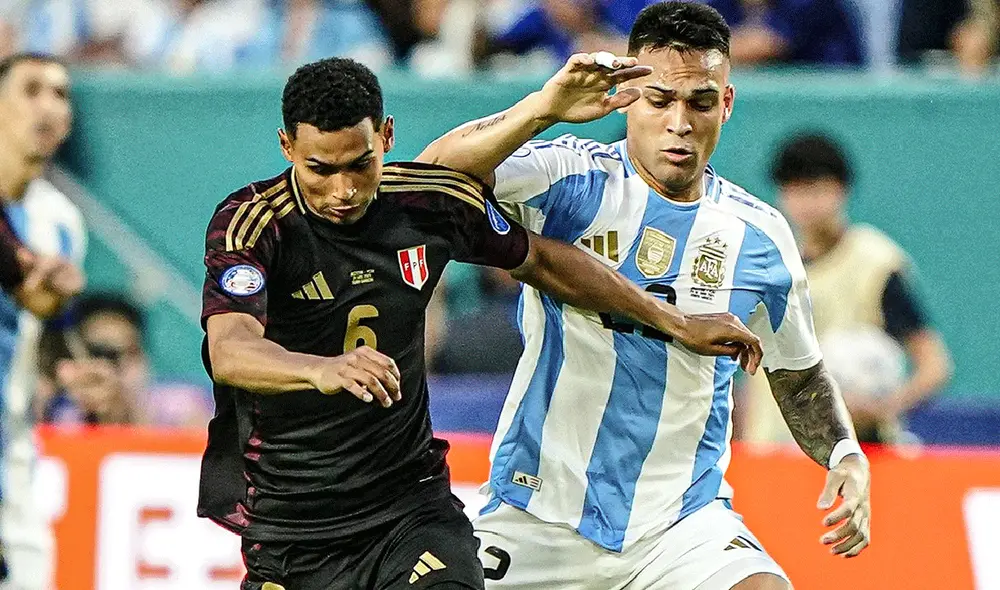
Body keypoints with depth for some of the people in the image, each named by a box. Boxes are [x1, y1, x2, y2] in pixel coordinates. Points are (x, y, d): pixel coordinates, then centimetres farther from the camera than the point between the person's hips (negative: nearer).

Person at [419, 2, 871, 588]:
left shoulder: (759, 235, 4)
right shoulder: (571, 179, -6)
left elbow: (800, 376, 19)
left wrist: (847, 458, 0)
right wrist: (543, 109, -37)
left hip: (681, 523, 1)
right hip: (540, 516, -1)